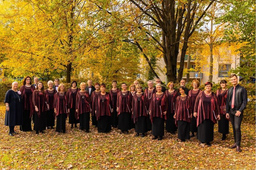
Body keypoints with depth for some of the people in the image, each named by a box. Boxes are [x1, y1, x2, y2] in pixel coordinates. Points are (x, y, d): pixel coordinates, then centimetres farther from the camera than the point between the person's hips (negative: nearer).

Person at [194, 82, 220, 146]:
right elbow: (196, 102, 2)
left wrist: (218, 114, 3)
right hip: (202, 113, -1)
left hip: (210, 114, 1)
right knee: (202, 127, 2)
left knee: (209, 127, 6)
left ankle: (208, 141, 18)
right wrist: (195, 111, -1)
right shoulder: (201, 93, -1)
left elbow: (216, 105, 5)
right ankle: (202, 140, 14)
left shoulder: (213, 95, 3)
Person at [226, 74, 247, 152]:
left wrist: (240, 110, -17)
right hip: (231, 111, 5)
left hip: (238, 111, -5)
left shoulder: (242, 89, -3)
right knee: (234, 128, 10)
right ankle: (235, 142, 20)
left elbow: (244, 101, -7)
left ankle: (238, 145, -3)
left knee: (237, 127, -12)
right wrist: (227, 112, 9)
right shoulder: (230, 90, 12)